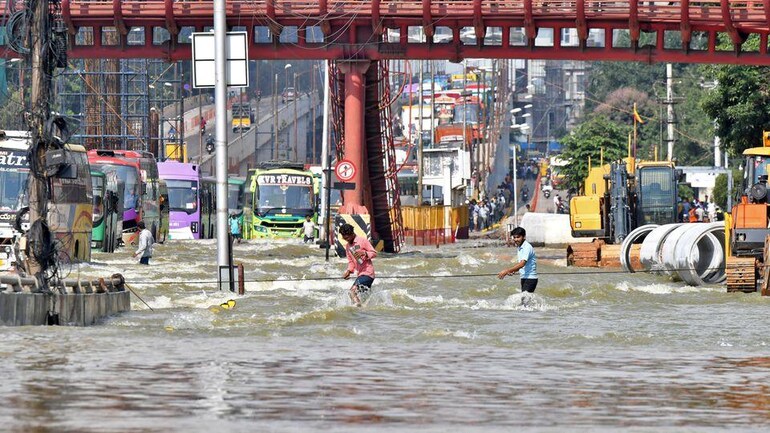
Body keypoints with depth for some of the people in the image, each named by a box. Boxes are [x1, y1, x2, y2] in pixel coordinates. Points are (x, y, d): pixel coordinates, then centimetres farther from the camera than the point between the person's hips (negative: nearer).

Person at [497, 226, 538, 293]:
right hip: (524, 278, 9)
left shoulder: (527, 247, -17)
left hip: (530, 279, -9)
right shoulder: (520, 248, 13)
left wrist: (507, 271, -30)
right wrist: (511, 271, 4)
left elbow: (522, 264, -27)